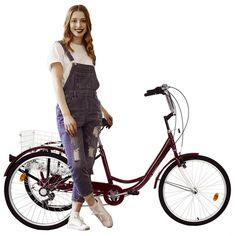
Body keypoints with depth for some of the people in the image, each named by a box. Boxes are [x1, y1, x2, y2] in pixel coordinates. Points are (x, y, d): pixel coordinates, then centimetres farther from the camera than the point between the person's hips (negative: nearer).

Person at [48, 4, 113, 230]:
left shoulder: (88, 50, 18)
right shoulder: (59, 47, 1)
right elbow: (57, 83, -8)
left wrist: (103, 110, 21)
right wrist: (66, 114, -18)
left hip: (91, 113, 5)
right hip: (69, 112, -5)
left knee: (87, 166, 1)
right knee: (77, 165, -13)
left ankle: (75, 216, 11)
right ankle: (95, 205, 8)